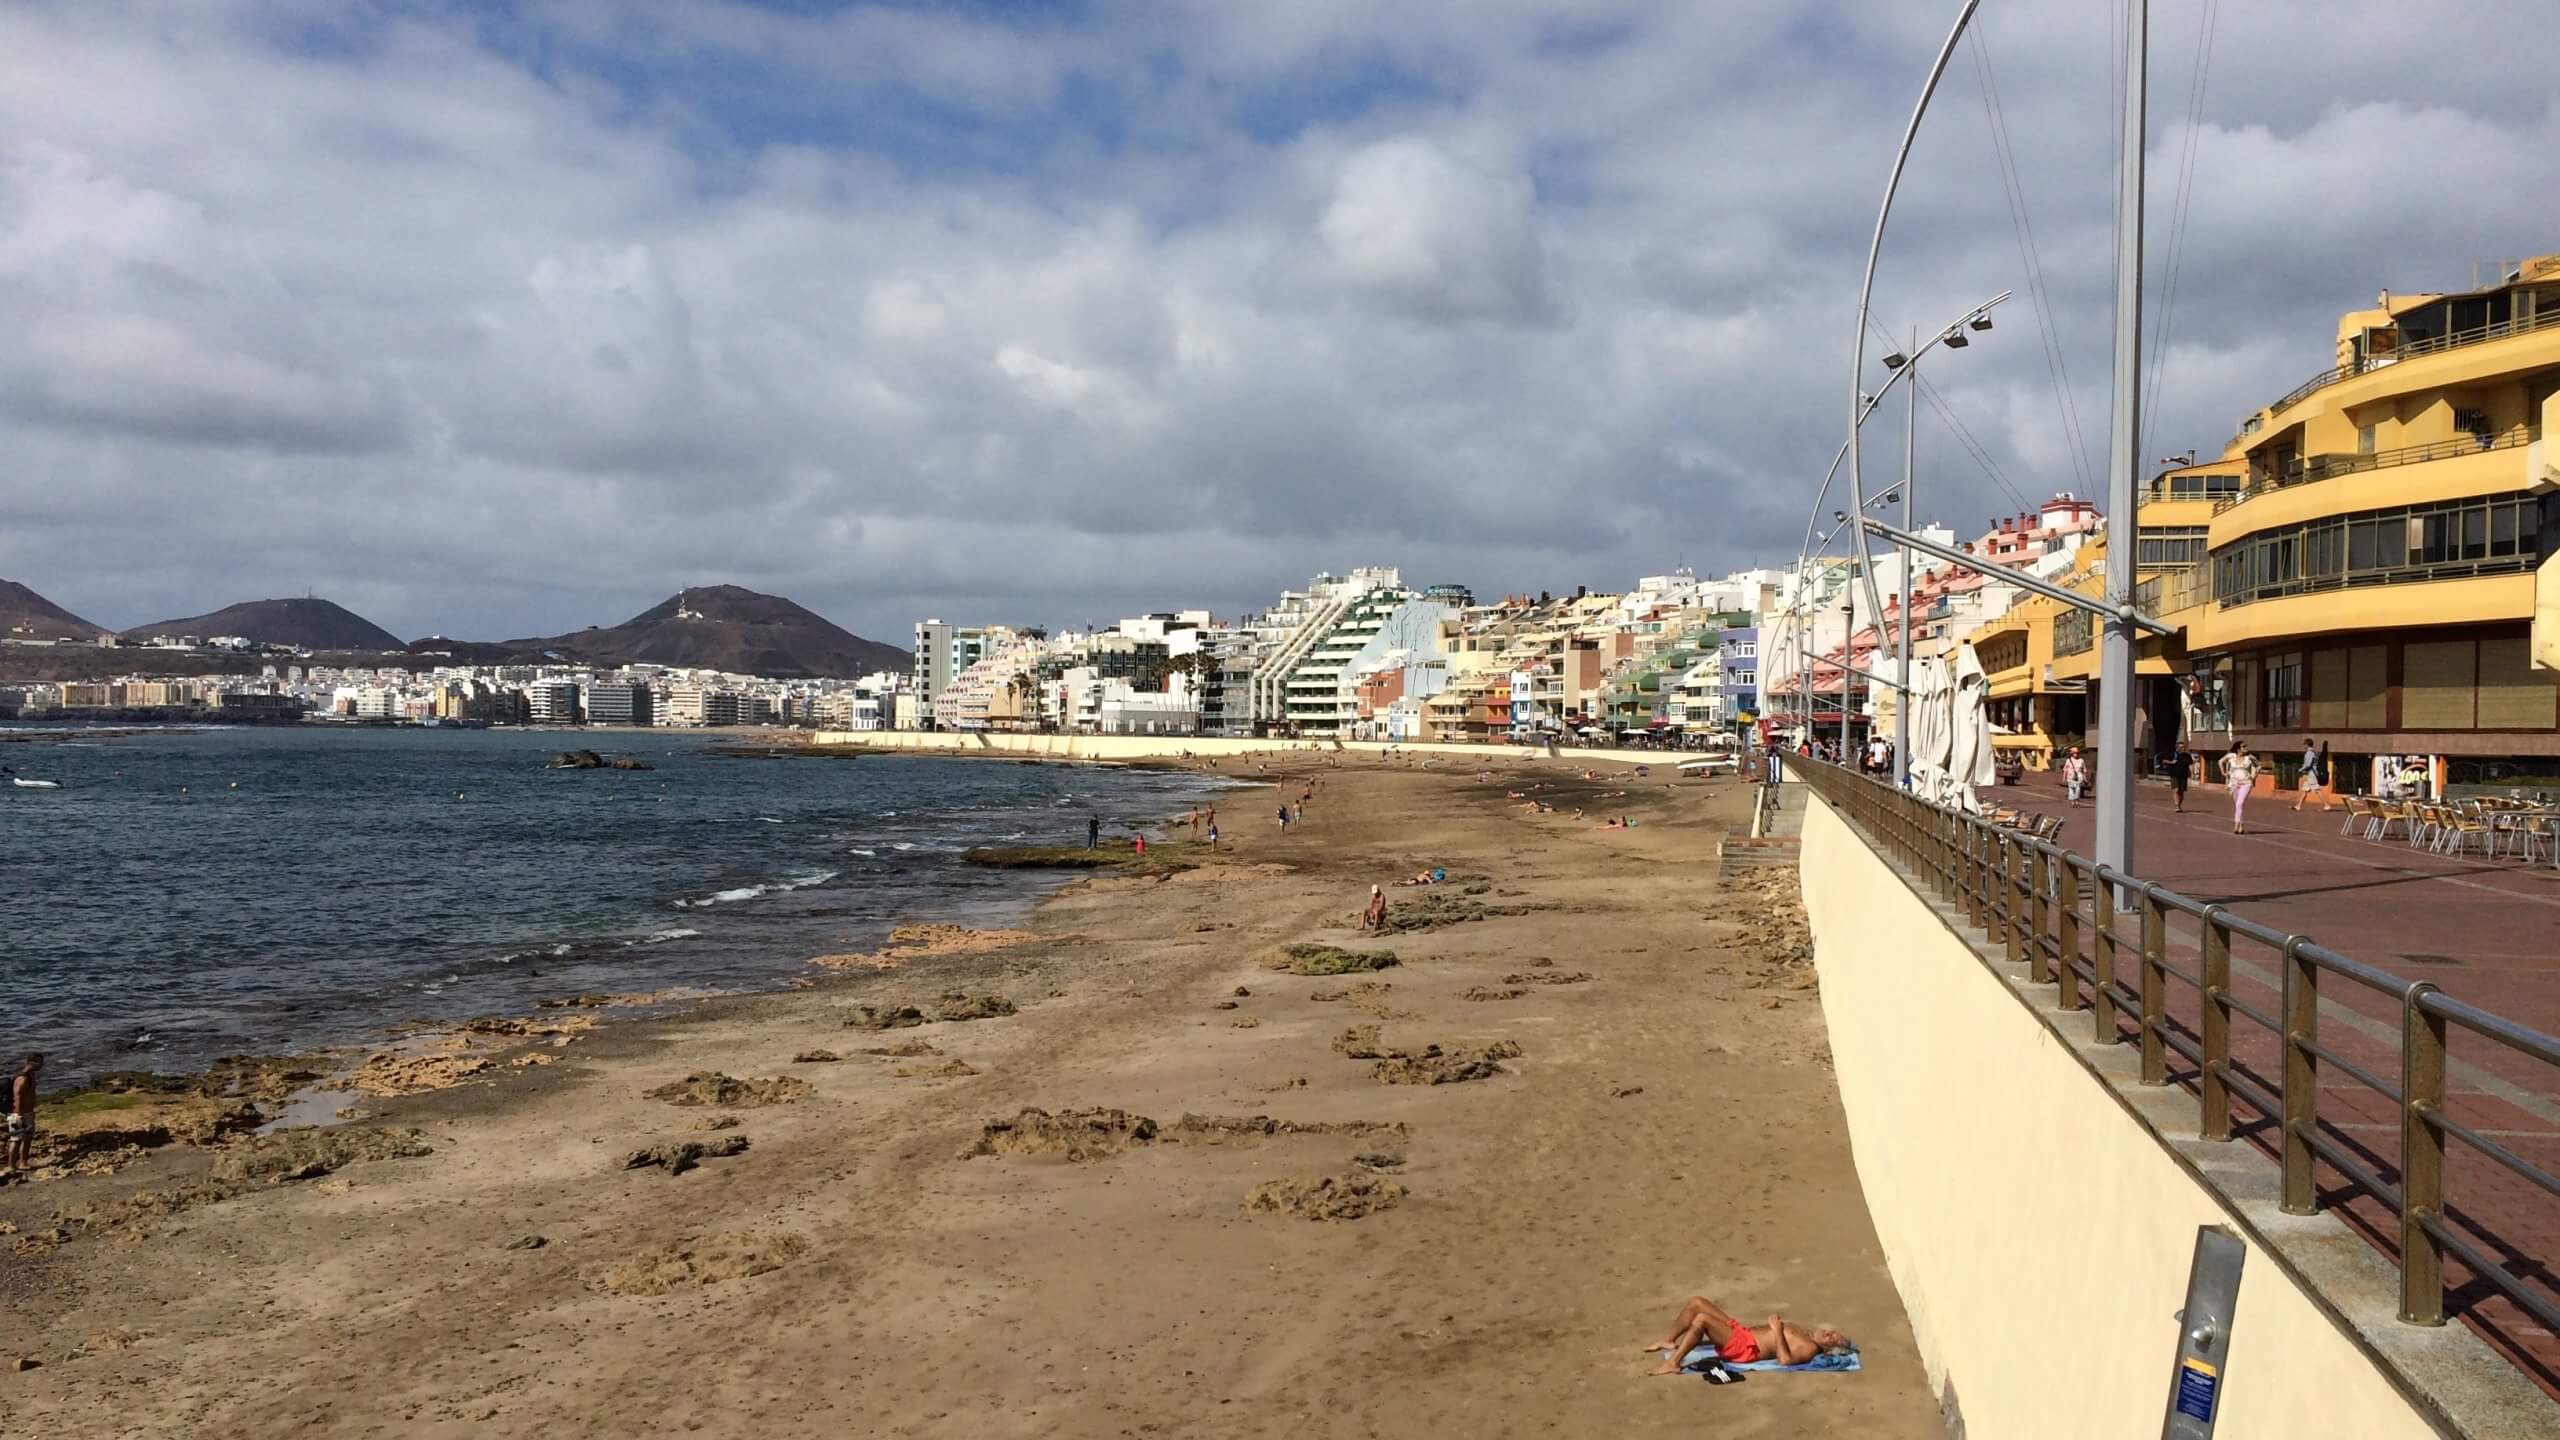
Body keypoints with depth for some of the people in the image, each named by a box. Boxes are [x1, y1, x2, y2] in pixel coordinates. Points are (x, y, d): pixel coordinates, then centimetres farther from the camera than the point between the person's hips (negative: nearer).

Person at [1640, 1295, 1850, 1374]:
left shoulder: (1810, 1349, -11)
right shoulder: (1806, 1334, 16)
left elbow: (1785, 1359, -29)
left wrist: (1778, 1330, -23)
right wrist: (1781, 1323, 13)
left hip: (1745, 1348, -10)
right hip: (1742, 1332, 10)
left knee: (1701, 1319, -28)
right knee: (1696, 1302, 4)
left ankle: (1673, 1363, -18)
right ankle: (1669, 1340, 14)